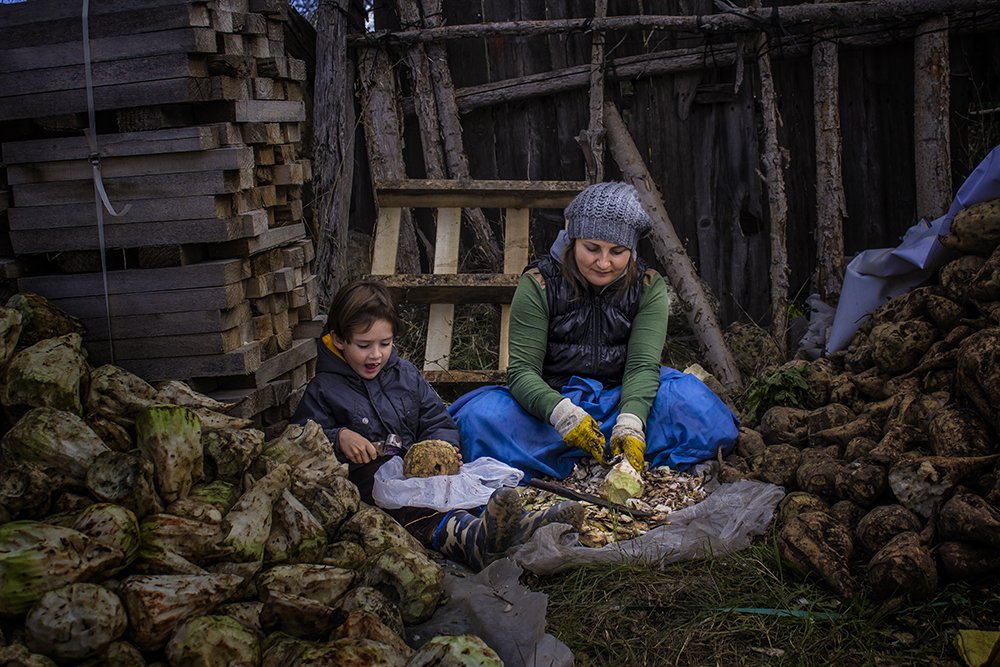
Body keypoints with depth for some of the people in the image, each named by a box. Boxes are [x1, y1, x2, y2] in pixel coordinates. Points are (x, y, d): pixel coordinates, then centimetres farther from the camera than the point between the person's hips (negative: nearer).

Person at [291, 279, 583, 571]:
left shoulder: (406, 374, 19)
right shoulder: (323, 389, 6)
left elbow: (438, 422, 20)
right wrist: (338, 438, -17)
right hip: (363, 477, -5)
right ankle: (473, 536, -69)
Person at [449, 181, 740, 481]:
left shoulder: (648, 286, -1)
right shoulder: (538, 284, -7)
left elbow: (643, 364, -13)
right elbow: (522, 370, -15)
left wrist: (630, 424, -33)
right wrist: (563, 414, -34)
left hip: (619, 401, 2)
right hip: (553, 403, -2)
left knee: (690, 401, -28)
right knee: (483, 418, -30)